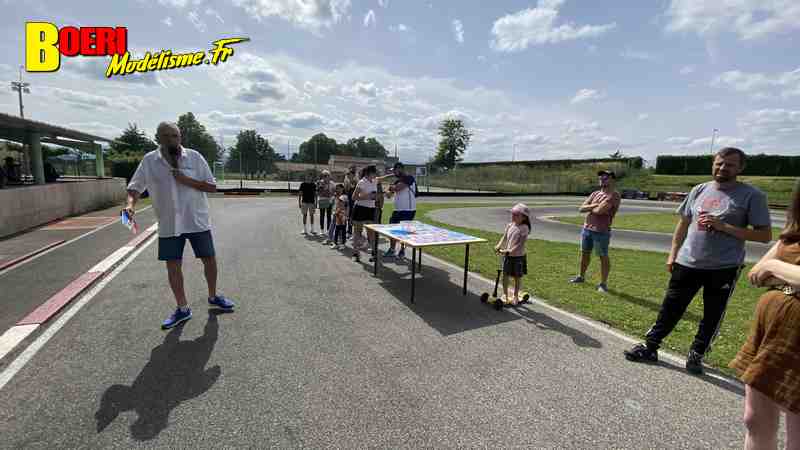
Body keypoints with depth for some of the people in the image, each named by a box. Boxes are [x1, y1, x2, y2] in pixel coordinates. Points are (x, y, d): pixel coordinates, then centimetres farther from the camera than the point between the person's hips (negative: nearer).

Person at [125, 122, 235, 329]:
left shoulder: (194, 156, -4)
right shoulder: (149, 161, -1)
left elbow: (212, 186, -5)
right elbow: (134, 187, 1)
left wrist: (187, 181, -18)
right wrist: (131, 203, -19)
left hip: (197, 221, -1)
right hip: (169, 225, 1)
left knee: (209, 260, 7)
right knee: (172, 266, 6)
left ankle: (213, 296, 32)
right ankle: (182, 309, 22)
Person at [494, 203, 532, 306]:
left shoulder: (524, 228, -13)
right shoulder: (509, 226, 3)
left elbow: (521, 243, -21)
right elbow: (504, 238, 3)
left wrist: (510, 251, -30)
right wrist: (498, 246, -15)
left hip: (518, 256, -4)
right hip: (507, 255, 4)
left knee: (517, 277, 10)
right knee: (505, 275, 5)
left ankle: (516, 296, 27)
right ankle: (505, 294, 21)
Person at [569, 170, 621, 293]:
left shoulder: (614, 195, -9)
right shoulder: (595, 193, 13)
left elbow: (599, 211, -22)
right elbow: (581, 208, 4)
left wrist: (589, 208, -2)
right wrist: (594, 205, -12)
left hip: (601, 231, -7)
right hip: (586, 228, 7)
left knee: (603, 257, 1)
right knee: (584, 253, 17)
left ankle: (603, 283, 10)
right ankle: (581, 276, 33)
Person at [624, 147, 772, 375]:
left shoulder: (752, 196, -5)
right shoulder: (699, 190, 7)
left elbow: (765, 235, -7)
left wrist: (723, 227, -18)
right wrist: (673, 254, 9)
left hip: (724, 268, -3)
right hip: (687, 263, 3)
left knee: (712, 316, 12)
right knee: (670, 309, 9)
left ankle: (696, 355, 29)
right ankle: (649, 347, 19)